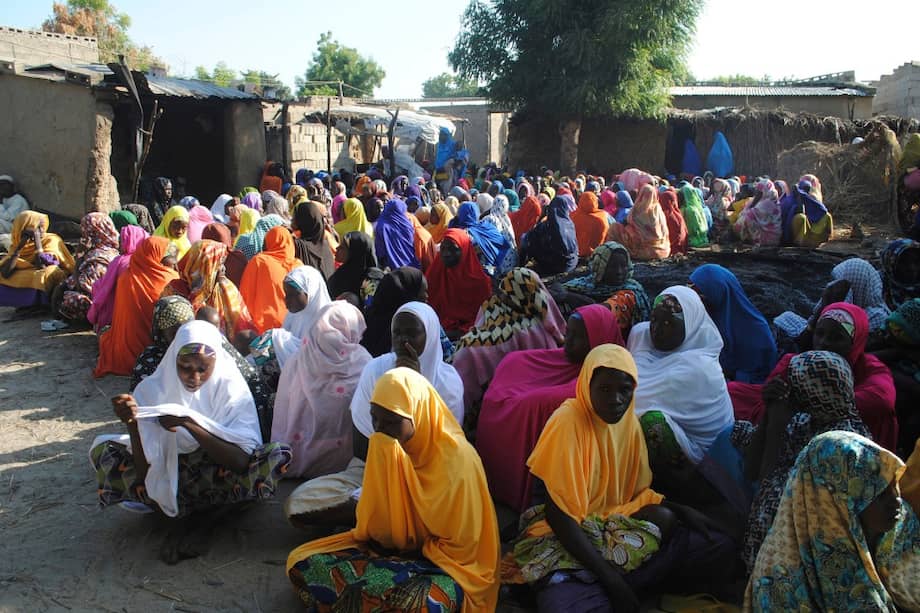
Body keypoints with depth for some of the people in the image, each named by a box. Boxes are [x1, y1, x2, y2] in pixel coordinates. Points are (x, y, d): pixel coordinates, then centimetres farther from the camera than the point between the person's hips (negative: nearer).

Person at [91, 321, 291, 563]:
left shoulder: (231, 388, -15)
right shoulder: (153, 390, -12)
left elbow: (242, 462, -26)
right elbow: (144, 473, -15)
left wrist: (190, 425, -32)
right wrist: (132, 425, -32)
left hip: (218, 477, -1)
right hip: (169, 480, 2)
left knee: (277, 456, -28)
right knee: (103, 452, -16)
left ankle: (188, 522, -10)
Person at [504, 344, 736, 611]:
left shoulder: (628, 420, 2)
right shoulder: (568, 422, -21)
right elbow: (558, 514, -22)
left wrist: (682, 510, -4)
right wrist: (609, 577, -25)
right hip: (568, 535, -7)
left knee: (720, 547, -8)